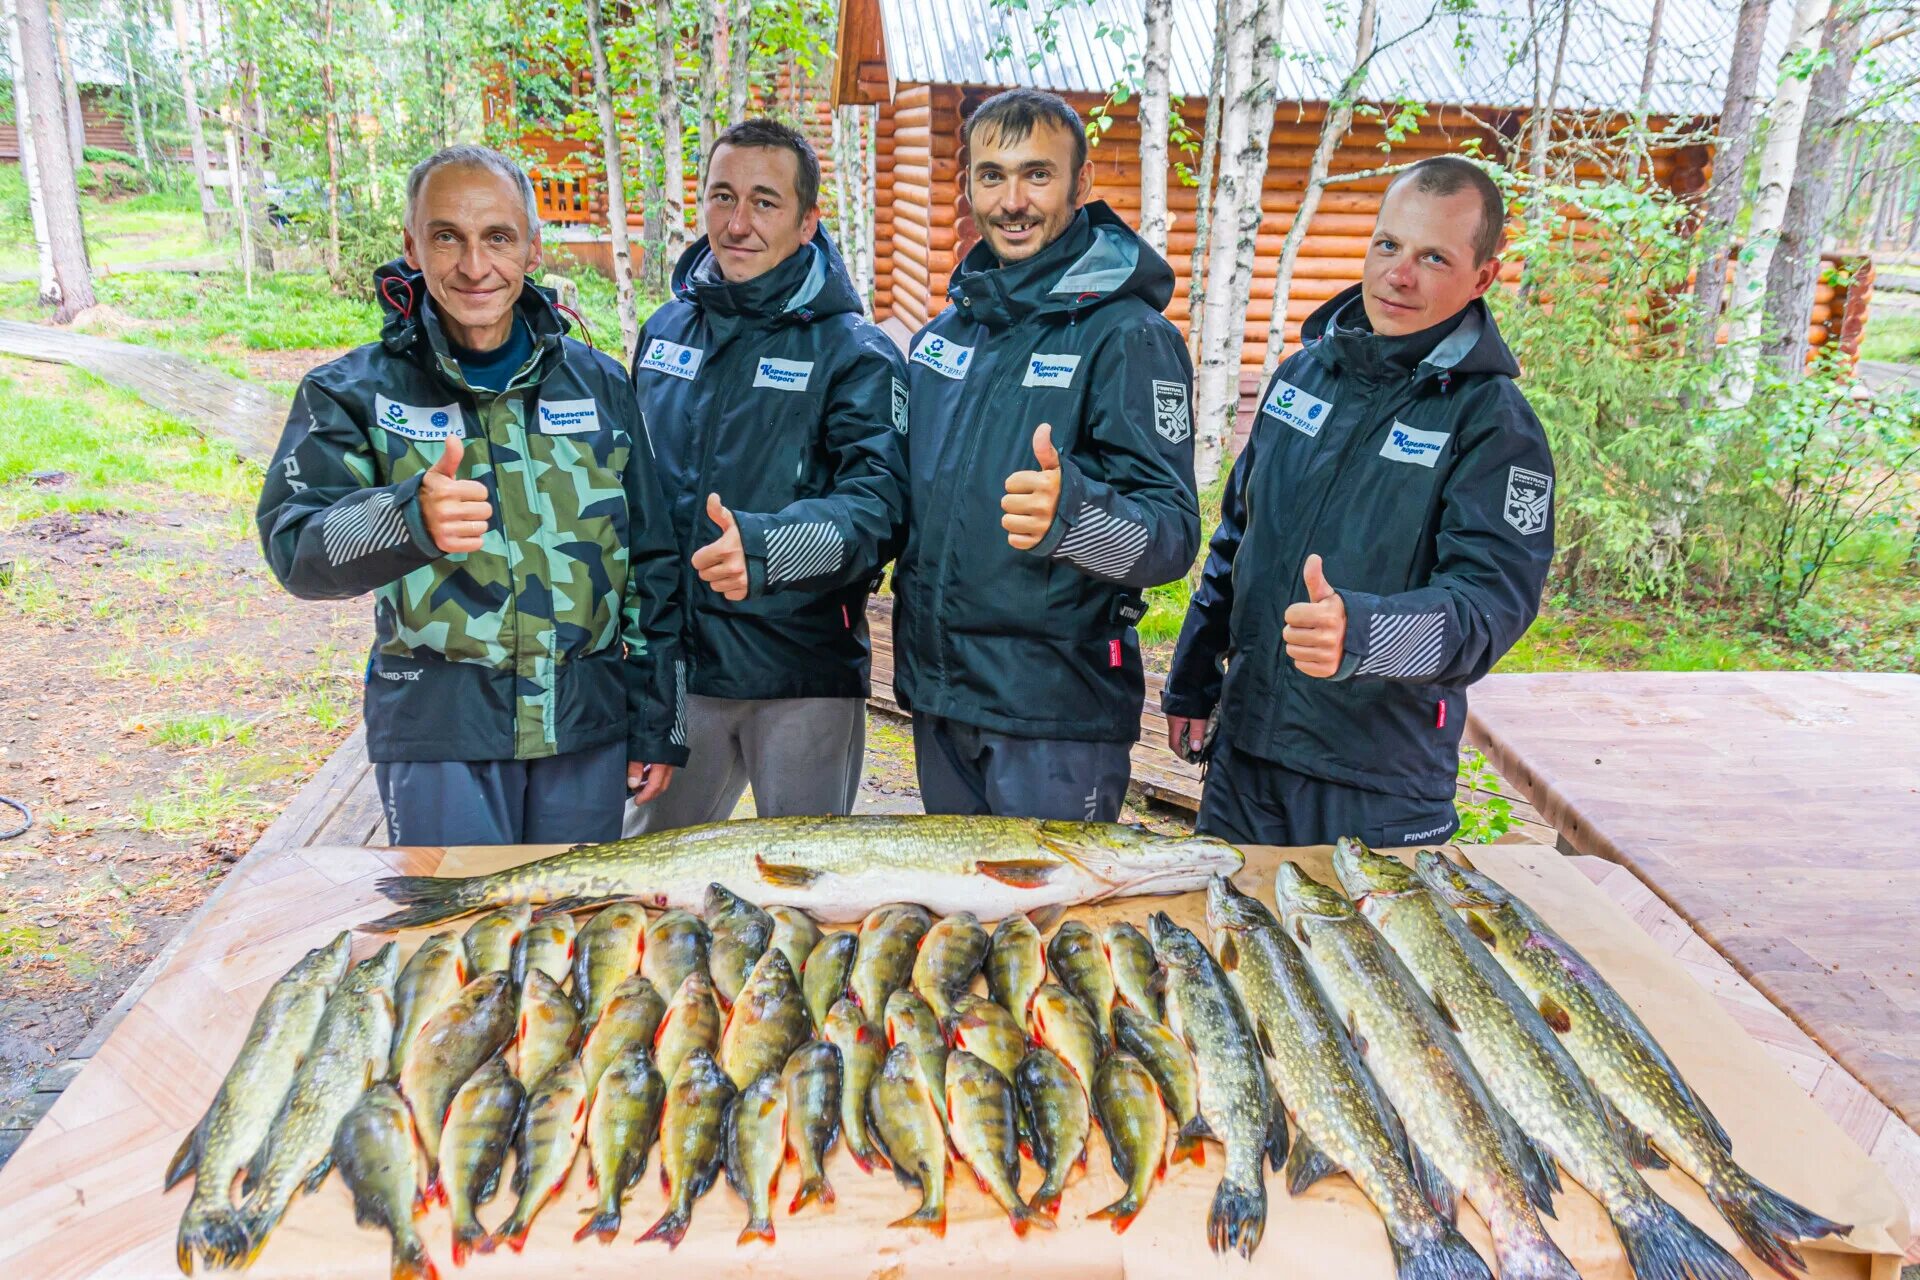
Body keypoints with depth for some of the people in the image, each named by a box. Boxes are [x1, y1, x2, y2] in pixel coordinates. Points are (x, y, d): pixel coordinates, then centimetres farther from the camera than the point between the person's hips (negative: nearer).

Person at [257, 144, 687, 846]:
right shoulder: (356, 392, -1)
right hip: (438, 734, -2)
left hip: (588, 722, 3)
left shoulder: (599, 383, 6)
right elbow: (295, 547, -16)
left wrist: (658, 724, 8)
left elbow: (652, 564, 9)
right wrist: (411, 517, -37)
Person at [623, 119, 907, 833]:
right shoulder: (665, 331, 9)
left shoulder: (855, 351, -8)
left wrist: (763, 546, -37)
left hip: (805, 675, -4)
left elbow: (880, 500, -21)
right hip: (675, 666, 5)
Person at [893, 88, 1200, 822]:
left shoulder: (1129, 334, -11)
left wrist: (1070, 516, -39)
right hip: (937, 692, 7)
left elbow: (1173, 533, -19)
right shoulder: (949, 327, 9)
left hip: (1056, 711, -6)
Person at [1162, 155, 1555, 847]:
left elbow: (1494, 596, -21)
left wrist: (1361, 632, -40)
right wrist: (1191, 679, 16)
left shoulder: (1495, 423, -10)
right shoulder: (1303, 373, 6)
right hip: (1243, 746, 5)